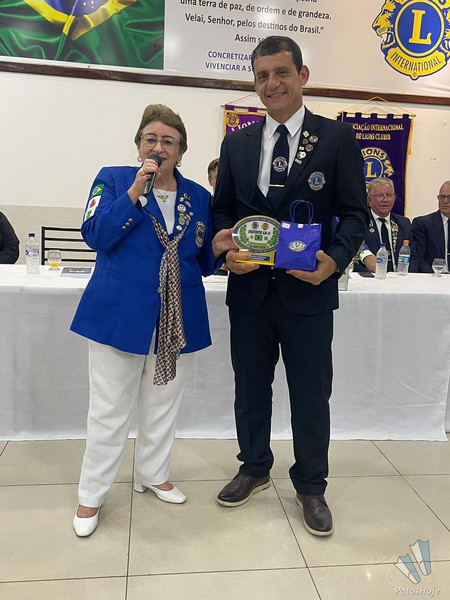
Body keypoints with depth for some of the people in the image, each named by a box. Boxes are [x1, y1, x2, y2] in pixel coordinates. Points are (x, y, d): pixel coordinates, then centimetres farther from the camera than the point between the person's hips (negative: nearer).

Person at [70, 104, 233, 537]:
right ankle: (91, 494, 21)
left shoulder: (198, 197, 9)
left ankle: (152, 474, 36)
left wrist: (216, 247, -7)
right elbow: (95, 236, -14)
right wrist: (135, 191, -19)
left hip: (177, 318, 4)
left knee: (163, 403, 16)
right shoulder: (113, 180, 0)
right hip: (120, 313, -3)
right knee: (109, 407, 4)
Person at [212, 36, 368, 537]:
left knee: (311, 394, 8)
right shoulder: (237, 143, 9)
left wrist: (335, 259, -21)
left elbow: (354, 212, -2)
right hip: (250, 287, 3)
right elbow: (222, 209, 11)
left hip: (308, 289, -2)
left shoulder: (337, 137, 0)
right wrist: (227, 250, -10)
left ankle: (311, 487, 30)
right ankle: (254, 469, 38)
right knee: (250, 386, 15)